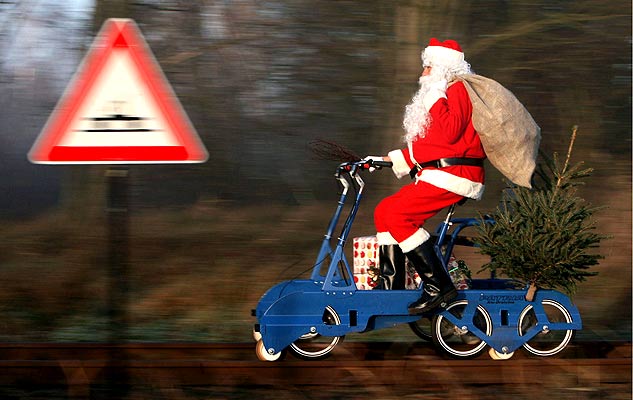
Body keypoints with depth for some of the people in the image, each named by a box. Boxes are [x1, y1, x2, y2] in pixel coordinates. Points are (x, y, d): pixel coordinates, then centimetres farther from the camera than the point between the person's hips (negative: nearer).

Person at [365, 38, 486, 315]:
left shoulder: (458, 90, -7)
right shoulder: (447, 92, 26)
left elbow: (451, 132, -23)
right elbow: (425, 146, 27)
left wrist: (435, 98, -18)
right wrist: (389, 160, 23)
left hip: (453, 176, -11)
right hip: (436, 173, 11)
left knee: (396, 214, -21)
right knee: (384, 212, 9)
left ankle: (438, 285, -21)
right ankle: (391, 289, 9)